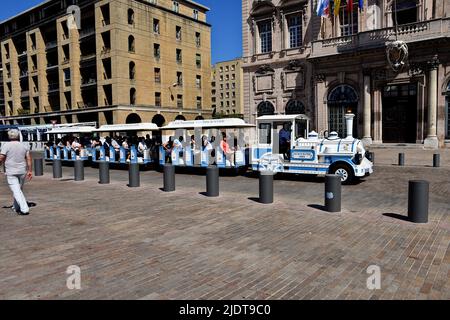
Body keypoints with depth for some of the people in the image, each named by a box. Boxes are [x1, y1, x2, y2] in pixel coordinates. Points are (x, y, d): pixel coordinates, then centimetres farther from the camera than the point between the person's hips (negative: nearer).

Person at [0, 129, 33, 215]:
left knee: (16, 190, -6)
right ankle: (16, 207, 31)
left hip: (11, 172, -4)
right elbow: (29, 159, 2)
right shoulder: (24, 146, 5)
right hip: (22, 171, 4)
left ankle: (24, 209, -15)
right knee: (18, 189, 19)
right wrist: (30, 171, 6)